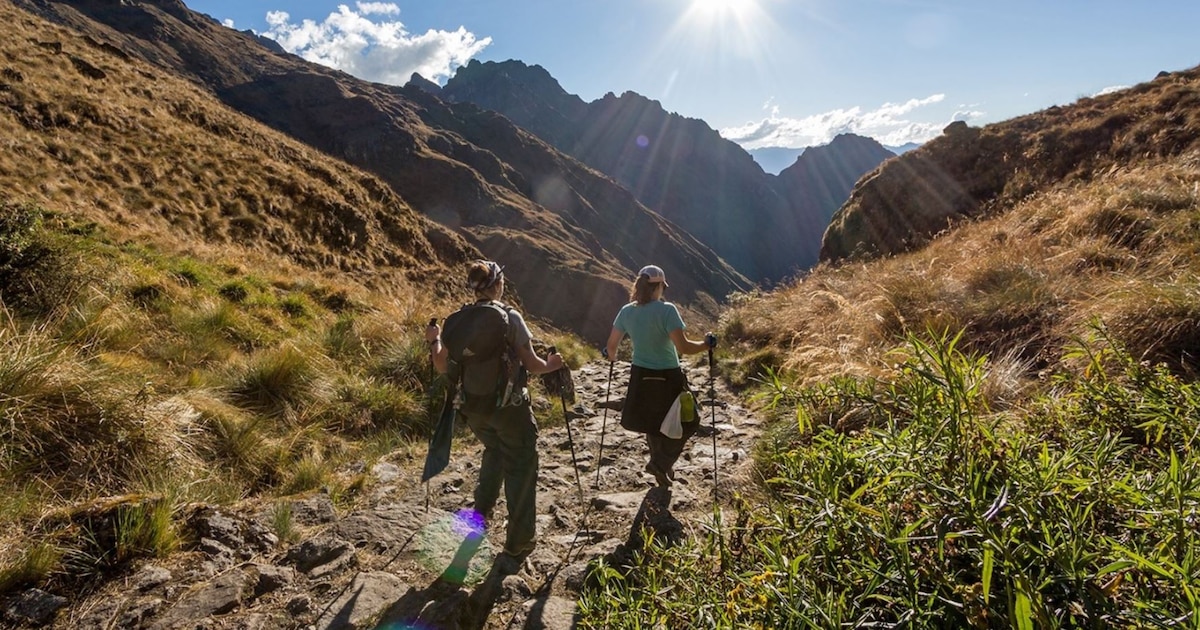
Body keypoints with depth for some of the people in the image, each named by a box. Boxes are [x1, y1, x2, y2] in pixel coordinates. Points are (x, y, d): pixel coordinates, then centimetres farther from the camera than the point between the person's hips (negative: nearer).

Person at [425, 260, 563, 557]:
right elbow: (531, 365, -13)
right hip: (510, 407, -4)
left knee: (495, 451, 32)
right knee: (520, 467, 11)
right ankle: (519, 539, 18)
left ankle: (482, 511, 34)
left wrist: (433, 341, 18)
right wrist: (550, 365, 7)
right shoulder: (510, 316, -13)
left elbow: (442, 367, 2)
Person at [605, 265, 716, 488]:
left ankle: (661, 466, 37)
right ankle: (660, 463, 8)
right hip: (668, 379, -5)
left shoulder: (626, 311, -4)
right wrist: (706, 344, -7)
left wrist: (612, 357, 26)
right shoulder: (666, 310, -20)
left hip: (641, 377, 6)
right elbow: (683, 347, -24)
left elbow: (611, 345, 5)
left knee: (654, 425, 24)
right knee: (685, 424, 16)